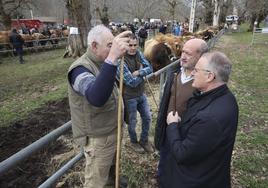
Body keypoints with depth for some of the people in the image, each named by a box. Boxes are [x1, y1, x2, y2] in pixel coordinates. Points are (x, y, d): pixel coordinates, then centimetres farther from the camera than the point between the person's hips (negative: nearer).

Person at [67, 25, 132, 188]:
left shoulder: (102, 63, 3)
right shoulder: (81, 68, -26)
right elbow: (97, 98, -49)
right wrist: (112, 58, -56)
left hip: (112, 130, 8)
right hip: (98, 138, -8)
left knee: (110, 164, 32)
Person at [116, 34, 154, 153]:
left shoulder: (138, 54, -3)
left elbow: (150, 68, -5)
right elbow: (132, 82, -25)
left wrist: (138, 72, -24)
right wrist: (142, 72, -10)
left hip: (141, 94, 7)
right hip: (129, 97, -6)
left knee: (147, 118, 18)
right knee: (132, 122, 13)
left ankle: (144, 140, 41)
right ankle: (133, 142, 41)